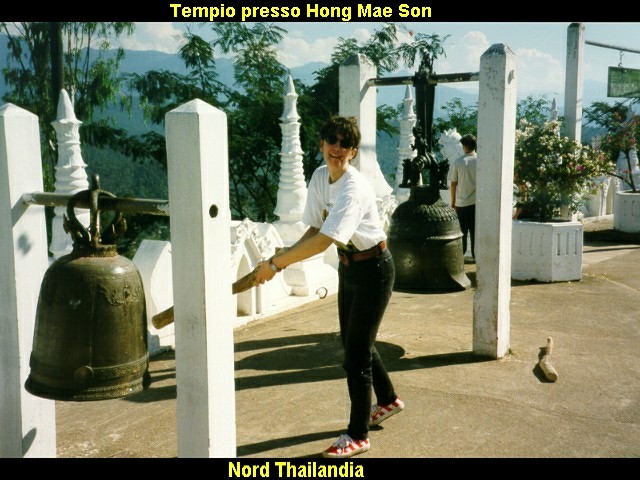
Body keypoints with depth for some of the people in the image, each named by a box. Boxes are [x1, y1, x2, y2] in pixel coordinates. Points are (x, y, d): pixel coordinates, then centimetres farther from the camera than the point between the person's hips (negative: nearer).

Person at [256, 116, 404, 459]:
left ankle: (357, 436, 14)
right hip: (348, 265, 9)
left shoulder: (354, 189, -29)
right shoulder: (320, 176, -3)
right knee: (353, 341, 21)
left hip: (373, 269, -9)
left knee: (356, 352, -3)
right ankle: (388, 400, 46)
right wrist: (286, 254, -18)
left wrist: (275, 264, -34)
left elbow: (323, 241, -38)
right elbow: (315, 229, 0)